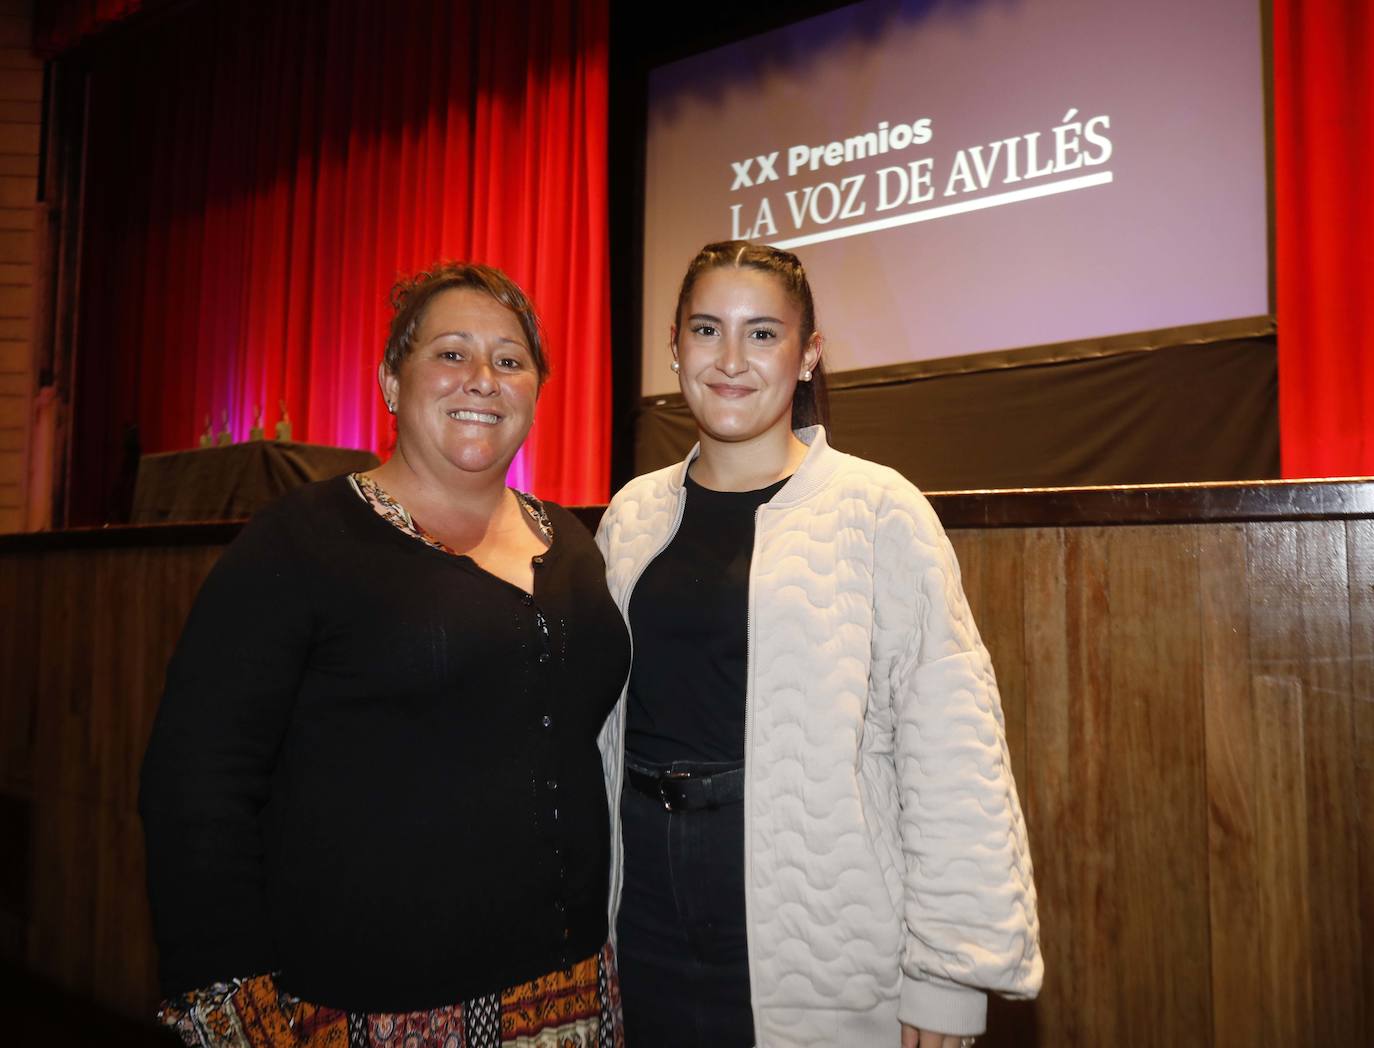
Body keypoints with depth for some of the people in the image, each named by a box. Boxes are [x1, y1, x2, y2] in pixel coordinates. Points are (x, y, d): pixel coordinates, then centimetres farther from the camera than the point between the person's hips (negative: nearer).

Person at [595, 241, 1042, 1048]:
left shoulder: (877, 509, -11)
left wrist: (949, 978, -14)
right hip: (647, 925, 4)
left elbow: (951, 754, -13)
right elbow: (595, 723, 10)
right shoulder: (634, 514, 4)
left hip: (821, 953, -4)